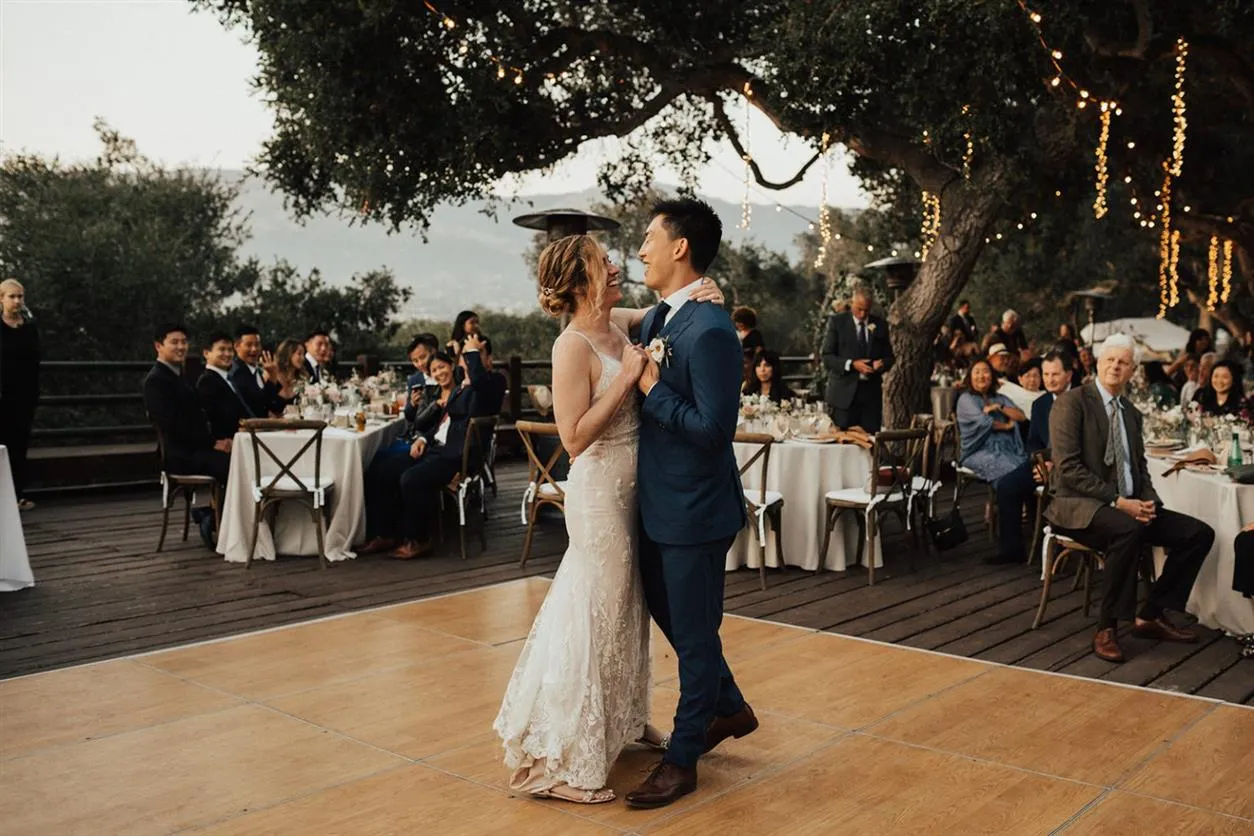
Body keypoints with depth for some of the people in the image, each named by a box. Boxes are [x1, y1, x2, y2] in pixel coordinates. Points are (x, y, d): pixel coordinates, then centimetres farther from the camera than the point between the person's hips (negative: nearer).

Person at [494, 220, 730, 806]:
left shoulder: (619, 324, 4)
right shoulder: (573, 346, -19)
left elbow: (665, 314, 21)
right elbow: (574, 437, -22)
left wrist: (697, 295, -2)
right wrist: (626, 378, -23)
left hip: (631, 488, 9)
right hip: (600, 491, -9)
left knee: (625, 608, 21)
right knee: (594, 618, -1)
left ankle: (621, 720, 41)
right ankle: (557, 762, 12)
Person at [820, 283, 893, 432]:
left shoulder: (880, 325, 11)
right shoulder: (836, 322, 2)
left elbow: (888, 357, 17)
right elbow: (827, 357, -4)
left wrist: (882, 364, -7)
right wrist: (852, 365, -18)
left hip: (871, 393, 3)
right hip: (844, 394, -3)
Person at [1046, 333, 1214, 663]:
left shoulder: (1131, 413, 17)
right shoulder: (1072, 403, -7)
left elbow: (1139, 467, 19)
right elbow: (1068, 468, -15)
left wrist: (1149, 500, -3)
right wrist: (1116, 501, -21)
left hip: (1127, 506, 8)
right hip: (1080, 505, -8)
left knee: (1199, 534, -6)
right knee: (1128, 529, -37)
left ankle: (1150, 615, 4)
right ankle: (1106, 628, -24)